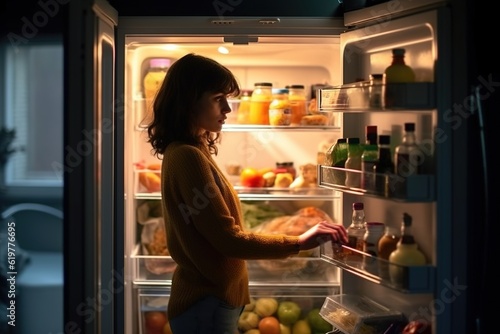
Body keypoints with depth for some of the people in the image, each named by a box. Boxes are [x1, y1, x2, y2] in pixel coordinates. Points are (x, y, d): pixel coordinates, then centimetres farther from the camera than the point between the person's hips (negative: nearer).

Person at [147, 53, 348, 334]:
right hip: (207, 305, -10)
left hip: (207, 297, 10)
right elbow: (230, 240, -21)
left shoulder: (188, 152, 10)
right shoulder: (188, 156, -20)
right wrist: (299, 243, -15)